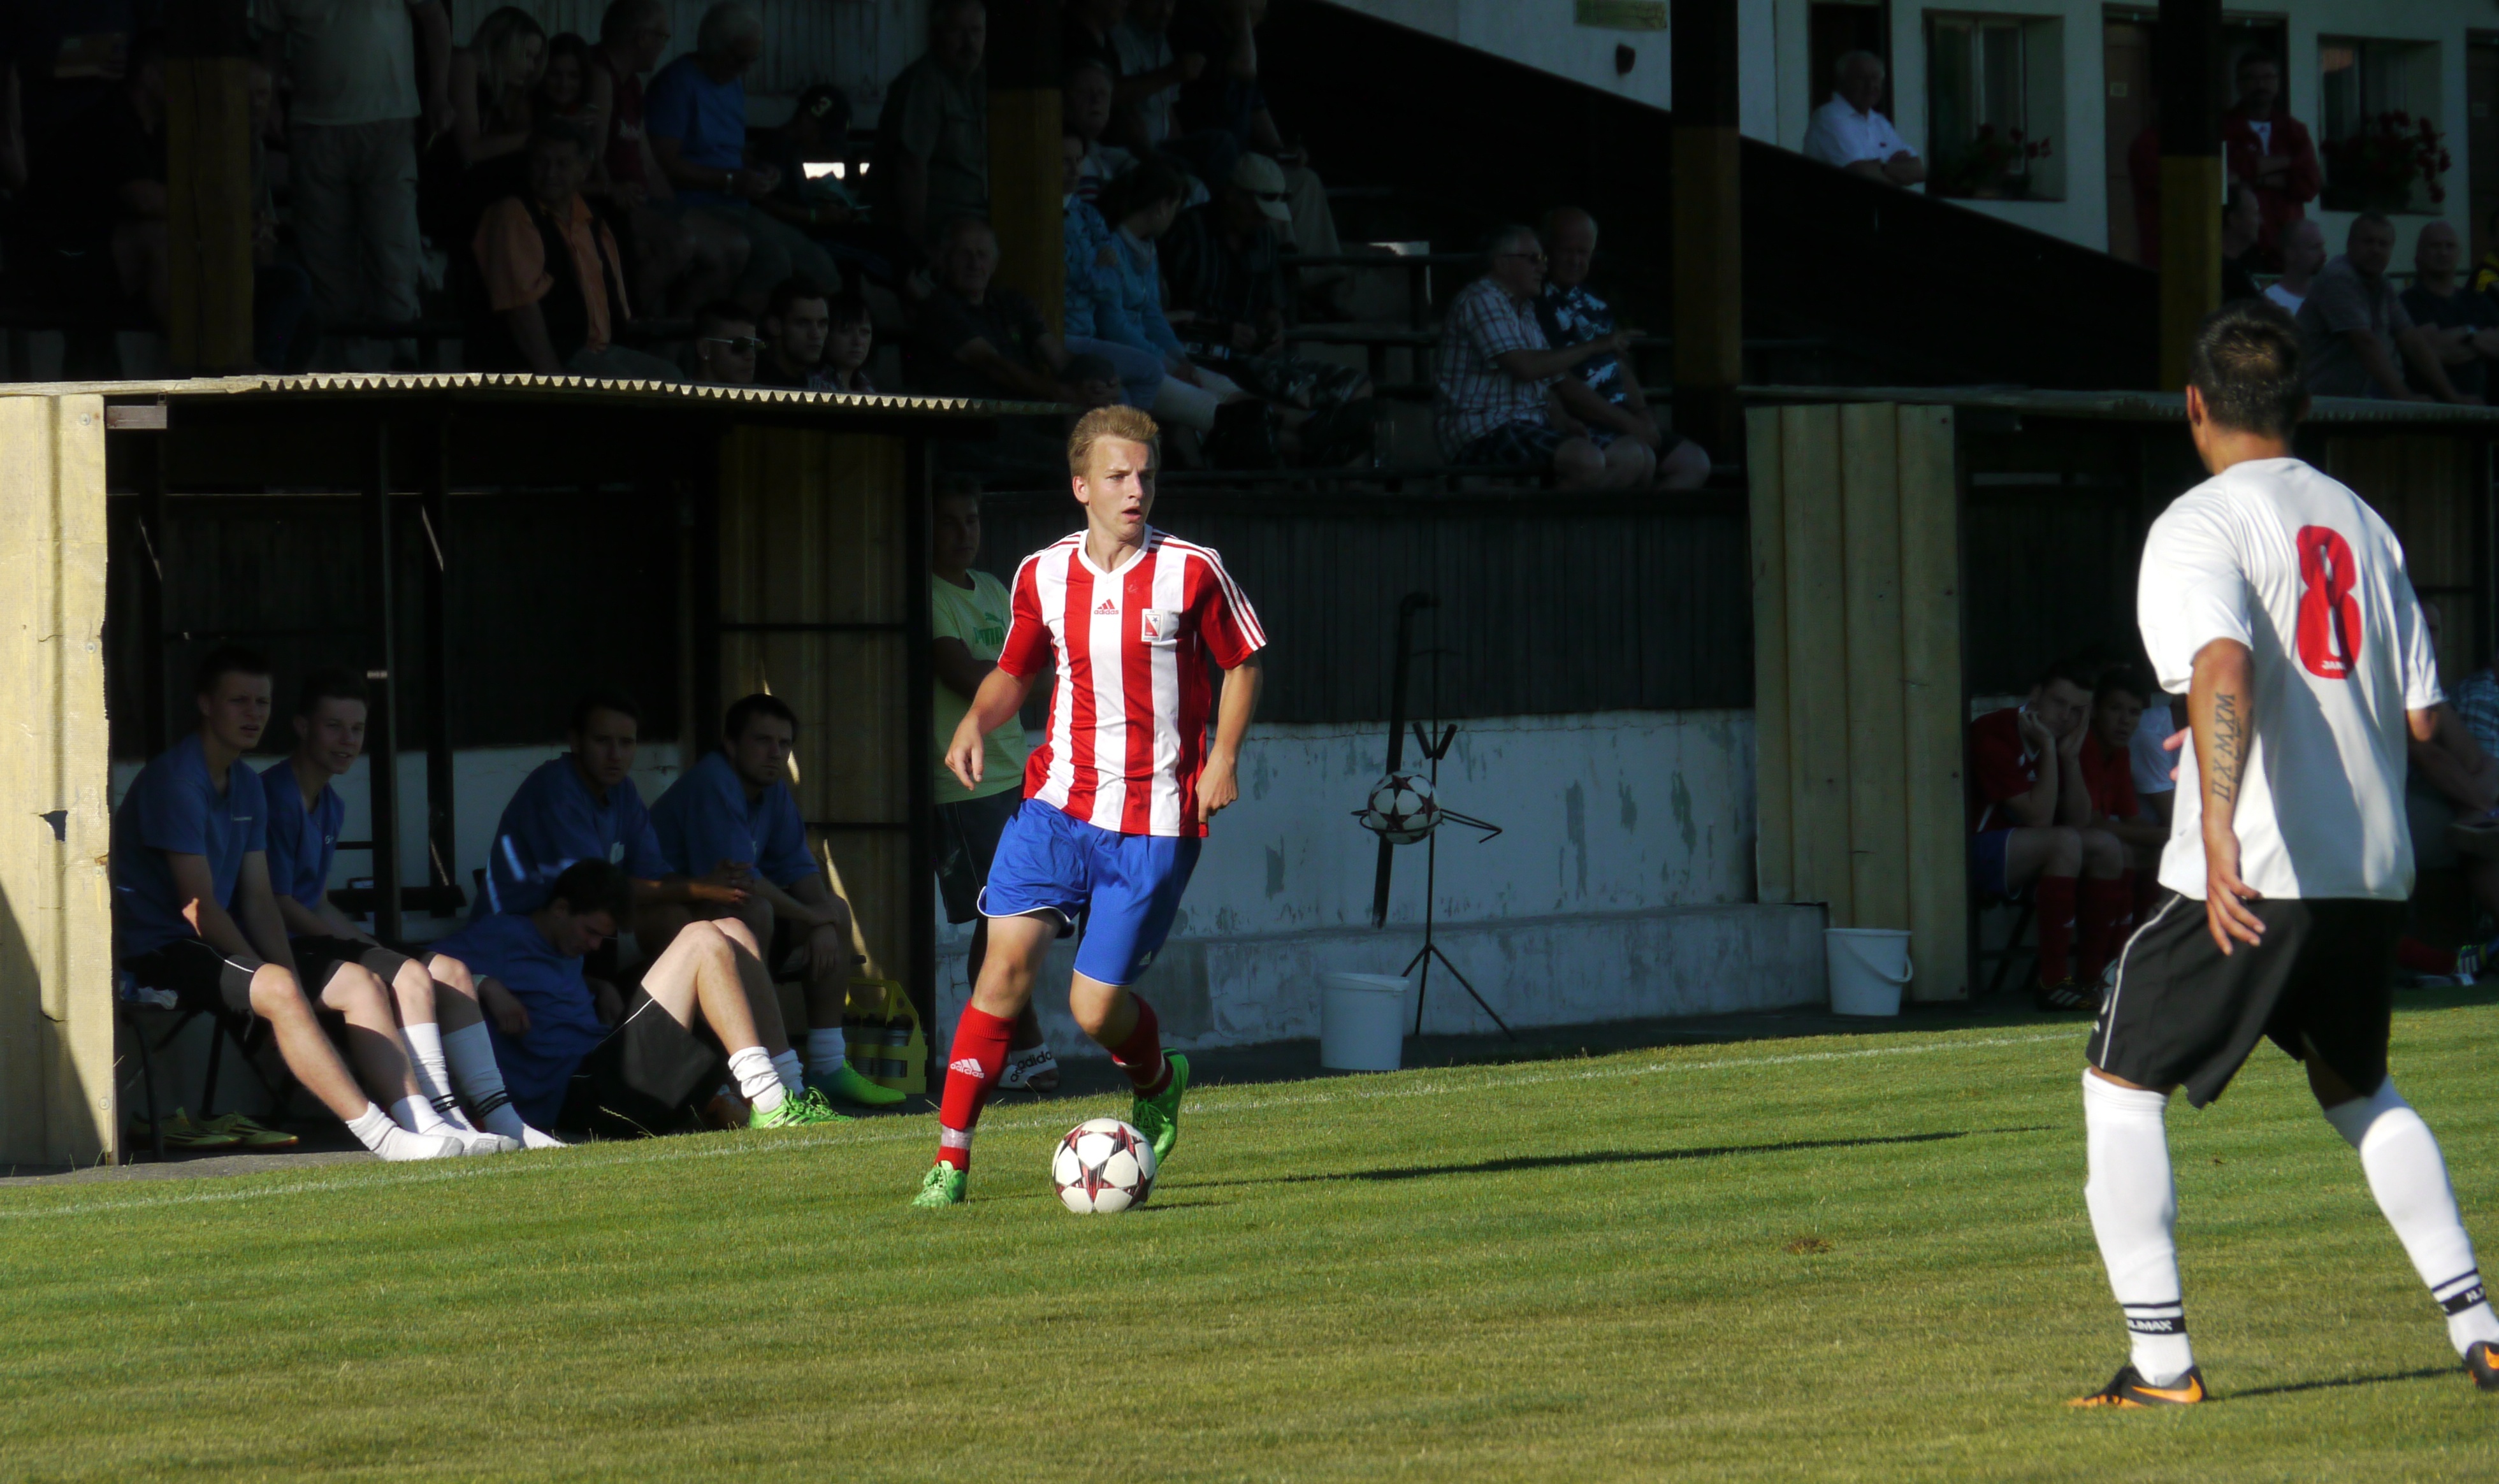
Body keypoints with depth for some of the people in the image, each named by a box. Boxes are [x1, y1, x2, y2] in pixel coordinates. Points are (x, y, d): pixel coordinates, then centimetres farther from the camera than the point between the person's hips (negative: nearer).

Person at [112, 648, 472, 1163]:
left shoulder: (246, 786, 15)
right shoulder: (175, 778, -15)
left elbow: (258, 900, 11)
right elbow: (197, 906, -18)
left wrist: (288, 970, -5)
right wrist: (266, 974, -15)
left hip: (217, 944, 10)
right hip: (158, 949, -10)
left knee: (360, 982, -2)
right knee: (276, 989, -34)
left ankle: (421, 1124, -14)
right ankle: (379, 1136, -40)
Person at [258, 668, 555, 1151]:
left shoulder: (330, 806, 21)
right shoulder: (274, 795, -12)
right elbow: (276, 903, -15)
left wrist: (363, 941, 8)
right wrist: (354, 945, -9)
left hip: (318, 940, 10)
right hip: (287, 950, -10)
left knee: (451, 970, -2)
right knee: (410, 976, -27)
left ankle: (499, 1117, -9)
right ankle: (434, 1119, -32)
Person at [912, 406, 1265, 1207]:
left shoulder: (1191, 572, -4)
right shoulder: (1043, 576, 4)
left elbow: (1242, 662, 7)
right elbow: (1014, 672, 19)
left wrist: (1224, 755, -7)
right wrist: (976, 721, -2)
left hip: (1154, 823, -2)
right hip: (1058, 802, 2)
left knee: (1095, 1006, -3)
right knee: (1009, 960, -14)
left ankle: (1158, 1083, 33)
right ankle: (951, 1155, -9)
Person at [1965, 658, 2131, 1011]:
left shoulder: (2060, 738, 8)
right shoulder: (1994, 735, -19)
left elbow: (2080, 821, 2)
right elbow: (2038, 819, -24)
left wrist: (2071, 757, -8)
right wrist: (2048, 750, -20)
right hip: (1970, 850, -9)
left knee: (2106, 847, -4)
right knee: (2065, 843, -30)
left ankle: (2090, 976, -4)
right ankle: (2052, 982, -32)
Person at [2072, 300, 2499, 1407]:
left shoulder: (2198, 527, -6)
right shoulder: (2361, 524, 14)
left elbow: (2224, 667, -26)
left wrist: (2219, 834, -38)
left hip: (2246, 877, -6)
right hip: (2369, 871, 6)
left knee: (2121, 1087, 8)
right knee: (2358, 1087, 26)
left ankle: (2161, 1357, -1)